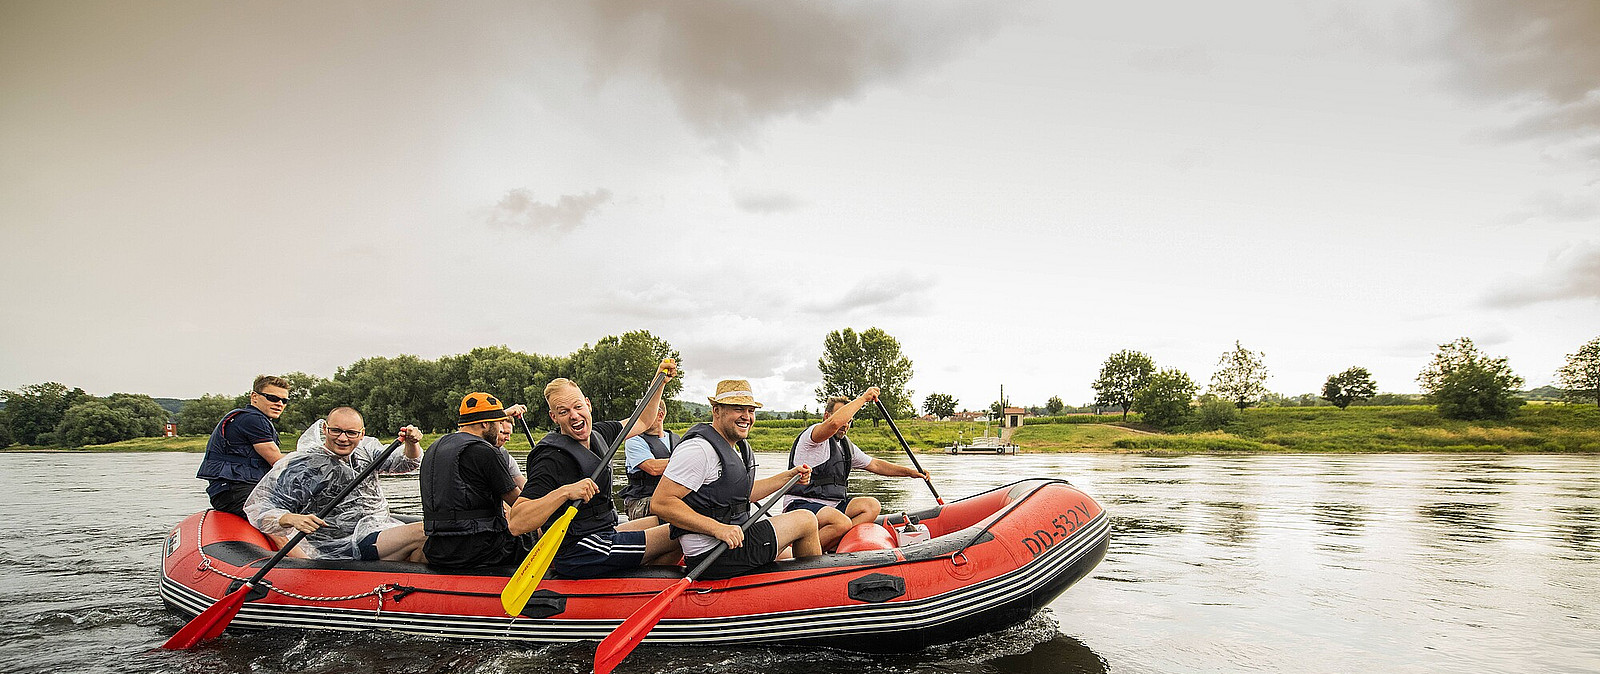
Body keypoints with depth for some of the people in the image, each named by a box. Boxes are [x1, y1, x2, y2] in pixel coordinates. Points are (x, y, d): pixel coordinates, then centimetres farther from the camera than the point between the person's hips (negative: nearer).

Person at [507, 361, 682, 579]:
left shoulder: (598, 433, 5)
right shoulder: (552, 458, -21)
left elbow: (642, 421, 22)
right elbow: (516, 523, -29)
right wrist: (565, 492, -38)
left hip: (603, 533, 9)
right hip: (577, 556, -9)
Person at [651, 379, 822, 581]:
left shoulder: (737, 447, 14)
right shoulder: (700, 448, -19)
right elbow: (660, 503, -24)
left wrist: (789, 476, 19)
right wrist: (717, 529, -30)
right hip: (712, 555, -10)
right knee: (806, 520, -1)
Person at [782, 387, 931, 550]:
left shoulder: (846, 446, 19)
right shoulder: (811, 434, -9)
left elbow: (875, 465, 26)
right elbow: (834, 423, -31)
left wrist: (909, 472, 17)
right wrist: (863, 398, -21)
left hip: (833, 505, 9)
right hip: (801, 505, -9)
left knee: (872, 506, -12)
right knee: (842, 523, -34)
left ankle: (833, 547, -22)